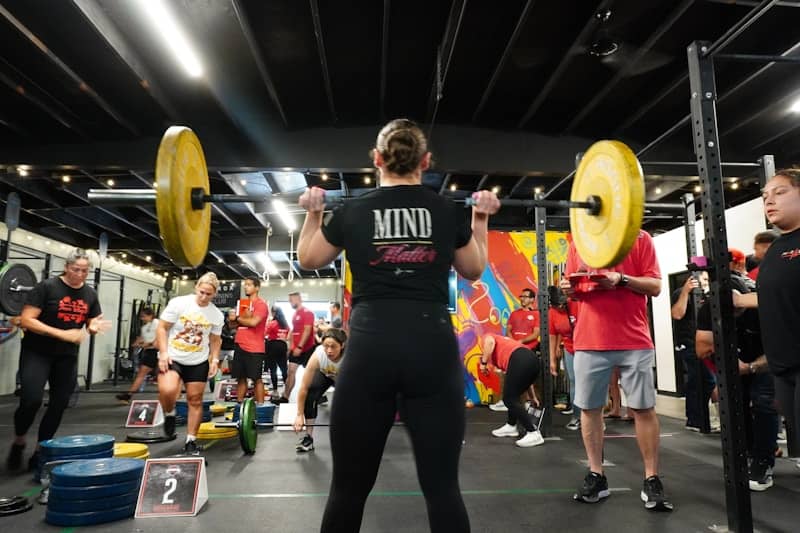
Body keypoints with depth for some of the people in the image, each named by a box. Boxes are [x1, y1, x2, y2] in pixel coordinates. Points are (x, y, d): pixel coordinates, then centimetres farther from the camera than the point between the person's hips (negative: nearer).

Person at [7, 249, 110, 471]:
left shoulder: (90, 294, 3)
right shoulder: (47, 286, -12)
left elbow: (91, 325, 11)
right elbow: (26, 320, -16)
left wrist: (93, 328, -14)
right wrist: (62, 334, -24)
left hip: (67, 356, 5)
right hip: (37, 352, -5)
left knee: (58, 406, 5)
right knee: (31, 400, -17)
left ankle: (39, 452, 20)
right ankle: (18, 443, 12)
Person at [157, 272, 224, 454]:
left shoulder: (216, 315, -2)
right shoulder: (178, 303, -11)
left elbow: (215, 340, 10)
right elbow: (162, 328, -8)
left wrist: (215, 359, -3)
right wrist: (163, 353, -16)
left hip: (198, 362, 3)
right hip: (173, 358, -3)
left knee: (195, 399, 5)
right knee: (167, 390, -27)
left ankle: (191, 441, 18)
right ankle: (169, 415, 7)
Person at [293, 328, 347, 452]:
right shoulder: (317, 356, -39)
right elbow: (303, 388, -30)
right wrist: (299, 415, -26)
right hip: (324, 374, 1)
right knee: (310, 395, -23)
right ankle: (308, 437, -9)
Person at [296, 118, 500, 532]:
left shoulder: (352, 211, 5)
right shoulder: (449, 211, 6)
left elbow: (308, 260, 21)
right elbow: (473, 270, 22)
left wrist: (313, 212, 31)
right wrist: (481, 219, 29)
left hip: (370, 347, 0)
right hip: (434, 346, 1)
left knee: (349, 487, 12)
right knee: (442, 485, 9)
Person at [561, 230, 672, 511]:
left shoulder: (640, 238, 5)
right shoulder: (578, 242, 12)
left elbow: (655, 286, 0)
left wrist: (621, 279, -16)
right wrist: (568, 287, -8)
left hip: (634, 341, -2)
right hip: (589, 341, 2)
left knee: (644, 408, 3)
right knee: (589, 407, 6)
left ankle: (652, 480, 17)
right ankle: (596, 476, 19)